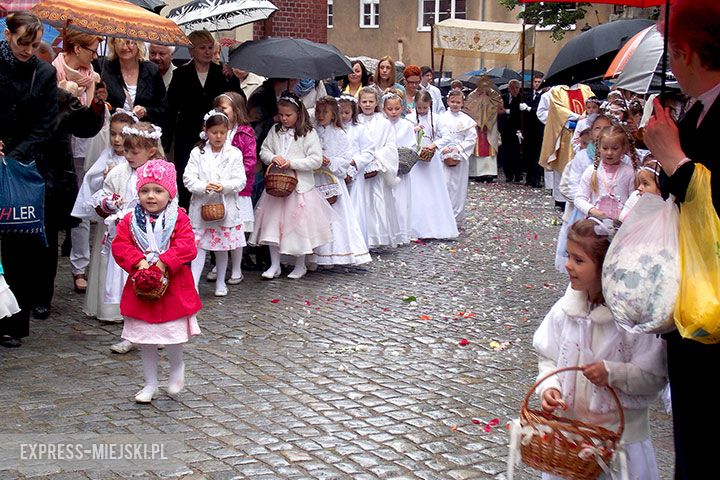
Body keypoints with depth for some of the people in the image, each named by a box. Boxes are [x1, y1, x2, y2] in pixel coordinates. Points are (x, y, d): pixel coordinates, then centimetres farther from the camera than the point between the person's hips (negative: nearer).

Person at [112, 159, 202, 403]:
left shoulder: (179, 218, -5)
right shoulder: (130, 220, 2)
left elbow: (187, 246, -15)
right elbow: (120, 246, -5)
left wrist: (164, 262, -25)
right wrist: (138, 261, -20)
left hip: (173, 288, -3)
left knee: (172, 337, -6)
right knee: (145, 340, 11)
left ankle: (177, 368, 26)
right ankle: (150, 383, 26)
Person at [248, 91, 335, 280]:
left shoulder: (308, 134, -7)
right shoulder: (275, 131, 7)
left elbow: (316, 160, -12)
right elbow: (264, 151, 9)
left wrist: (291, 163, -17)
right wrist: (273, 158, -12)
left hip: (299, 186, -4)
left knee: (298, 225, 3)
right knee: (273, 224, 6)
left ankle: (300, 265, 20)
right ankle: (274, 266, 16)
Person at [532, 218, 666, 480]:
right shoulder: (564, 310, -4)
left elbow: (655, 377, -13)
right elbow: (548, 358, 6)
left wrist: (613, 373, -26)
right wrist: (549, 387, -12)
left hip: (621, 434, -4)